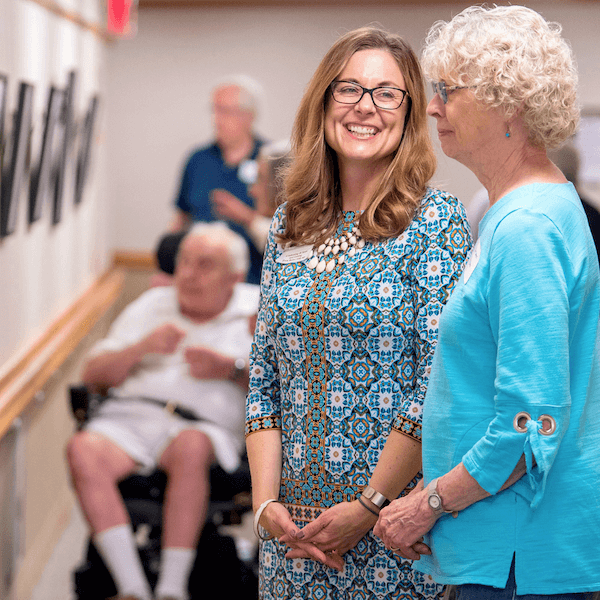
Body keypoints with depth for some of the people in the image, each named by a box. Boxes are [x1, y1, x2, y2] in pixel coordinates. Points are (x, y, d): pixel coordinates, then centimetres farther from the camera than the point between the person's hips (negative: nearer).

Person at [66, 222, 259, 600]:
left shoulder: (260, 309, 15)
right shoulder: (152, 305, 24)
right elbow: (93, 375, 18)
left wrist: (233, 369, -7)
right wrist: (142, 348, 1)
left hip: (205, 426, -2)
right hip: (130, 416, 3)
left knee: (190, 446, -40)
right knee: (84, 448, -31)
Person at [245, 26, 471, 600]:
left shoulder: (435, 220, -7)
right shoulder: (290, 225, 9)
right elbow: (264, 379, 9)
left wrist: (370, 505, -15)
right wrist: (266, 500, -3)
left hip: (395, 521, -5)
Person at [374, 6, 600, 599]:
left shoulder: (526, 229, -19)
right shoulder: (521, 211, 14)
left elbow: (534, 421, -24)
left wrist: (430, 504, -14)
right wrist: (434, 497, 15)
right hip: (501, 544, 10)